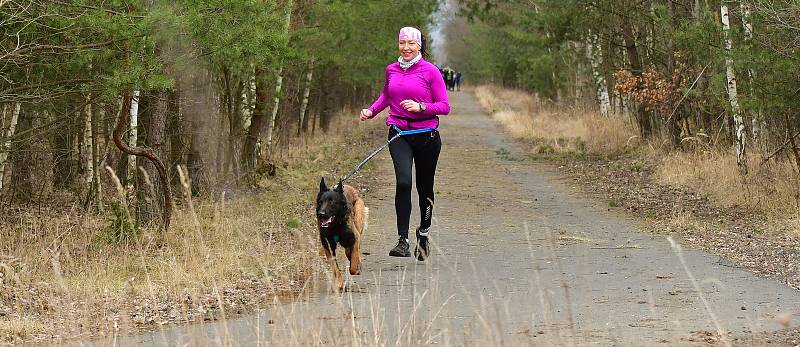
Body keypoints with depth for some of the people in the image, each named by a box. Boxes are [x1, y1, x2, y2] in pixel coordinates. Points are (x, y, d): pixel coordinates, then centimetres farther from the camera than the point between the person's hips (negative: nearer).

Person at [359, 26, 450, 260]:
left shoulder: (430, 71, -6)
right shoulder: (391, 70, 6)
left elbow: (444, 106, -5)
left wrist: (421, 107, -20)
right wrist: (371, 111, 8)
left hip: (426, 135, -1)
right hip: (399, 134, 2)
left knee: (424, 188, 11)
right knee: (403, 182, -20)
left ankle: (423, 232, 38)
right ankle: (403, 241, -20)